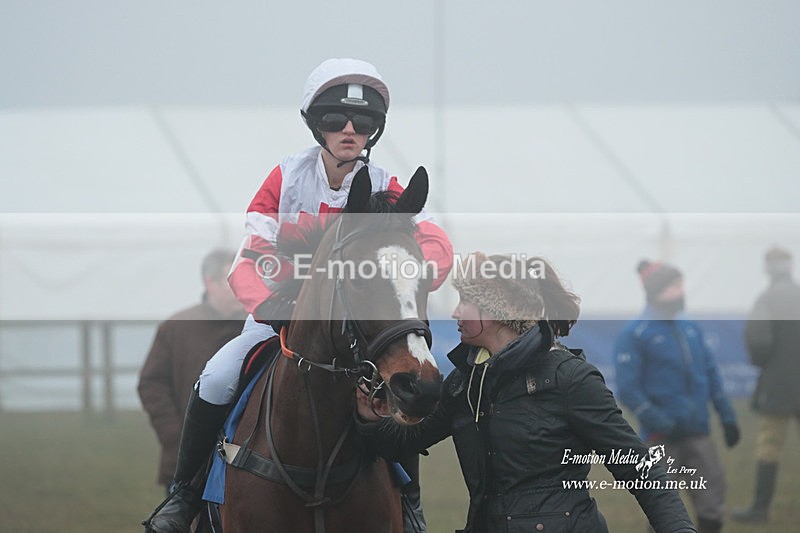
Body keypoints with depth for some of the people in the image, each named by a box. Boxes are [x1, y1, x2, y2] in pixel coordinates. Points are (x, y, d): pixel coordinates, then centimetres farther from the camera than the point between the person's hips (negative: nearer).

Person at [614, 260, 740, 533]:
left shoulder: (691, 329, 13)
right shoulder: (635, 335, -7)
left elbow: (711, 375, 18)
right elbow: (628, 389, -13)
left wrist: (727, 417, 12)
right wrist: (661, 424, -19)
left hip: (697, 432, 6)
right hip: (661, 438, -6)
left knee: (712, 500, 1)